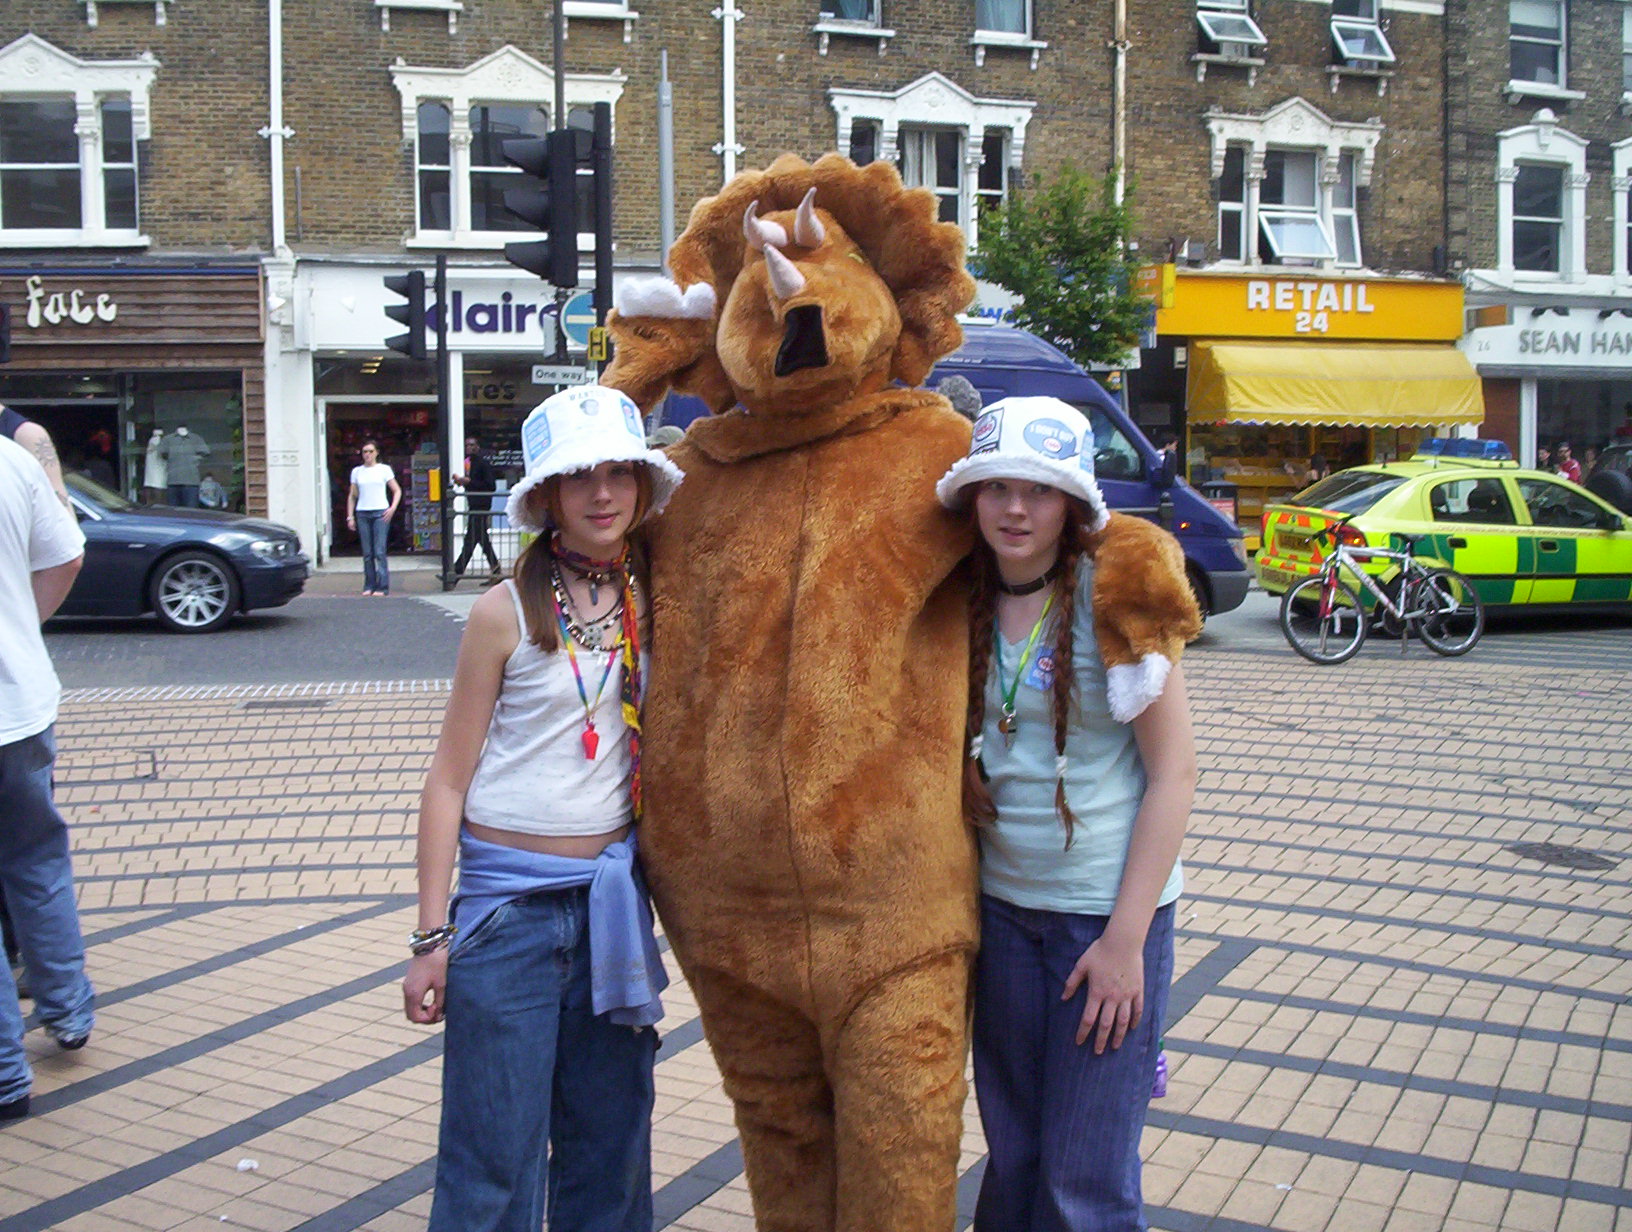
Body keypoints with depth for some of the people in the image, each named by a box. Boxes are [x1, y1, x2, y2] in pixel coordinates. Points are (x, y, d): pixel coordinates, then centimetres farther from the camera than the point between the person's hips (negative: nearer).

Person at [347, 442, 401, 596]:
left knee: (379, 551, -10)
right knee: (367, 553, 0)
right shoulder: (357, 471, 13)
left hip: (380, 513, -3)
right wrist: (350, 516, 8)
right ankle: (369, 586, 6)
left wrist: (392, 508, -7)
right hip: (362, 513, 3)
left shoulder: (384, 469, 7)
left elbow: (397, 491, 8)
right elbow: (352, 496, 17)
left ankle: (382, 587, -8)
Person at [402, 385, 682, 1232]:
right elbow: (449, 780, -5)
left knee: (611, 1144, 14)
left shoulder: (656, 604, 4)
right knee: (494, 1160, 3)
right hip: (511, 899, -4)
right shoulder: (507, 613, -7)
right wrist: (431, 937, -7)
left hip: (613, 897, 4)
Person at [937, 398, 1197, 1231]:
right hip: (1001, 905, 4)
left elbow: (1174, 770, -11)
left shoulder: (1113, 590, -12)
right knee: (1012, 1156, 14)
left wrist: (1126, 936, -14)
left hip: (1108, 909, -4)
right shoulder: (967, 602, 1)